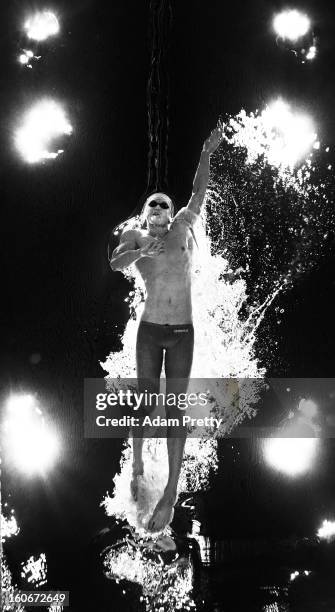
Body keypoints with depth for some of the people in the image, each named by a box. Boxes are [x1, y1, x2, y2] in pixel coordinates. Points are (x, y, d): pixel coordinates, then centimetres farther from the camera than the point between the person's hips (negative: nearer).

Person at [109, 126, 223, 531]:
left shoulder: (182, 228, 5)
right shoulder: (135, 238, 1)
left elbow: (199, 193, -5)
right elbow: (115, 265, -17)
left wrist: (206, 154, -16)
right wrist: (143, 251, -32)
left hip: (183, 333, 0)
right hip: (150, 330, 0)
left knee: (175, 407, -3)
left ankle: (171, 493, -4)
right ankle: (137, 465, 28)